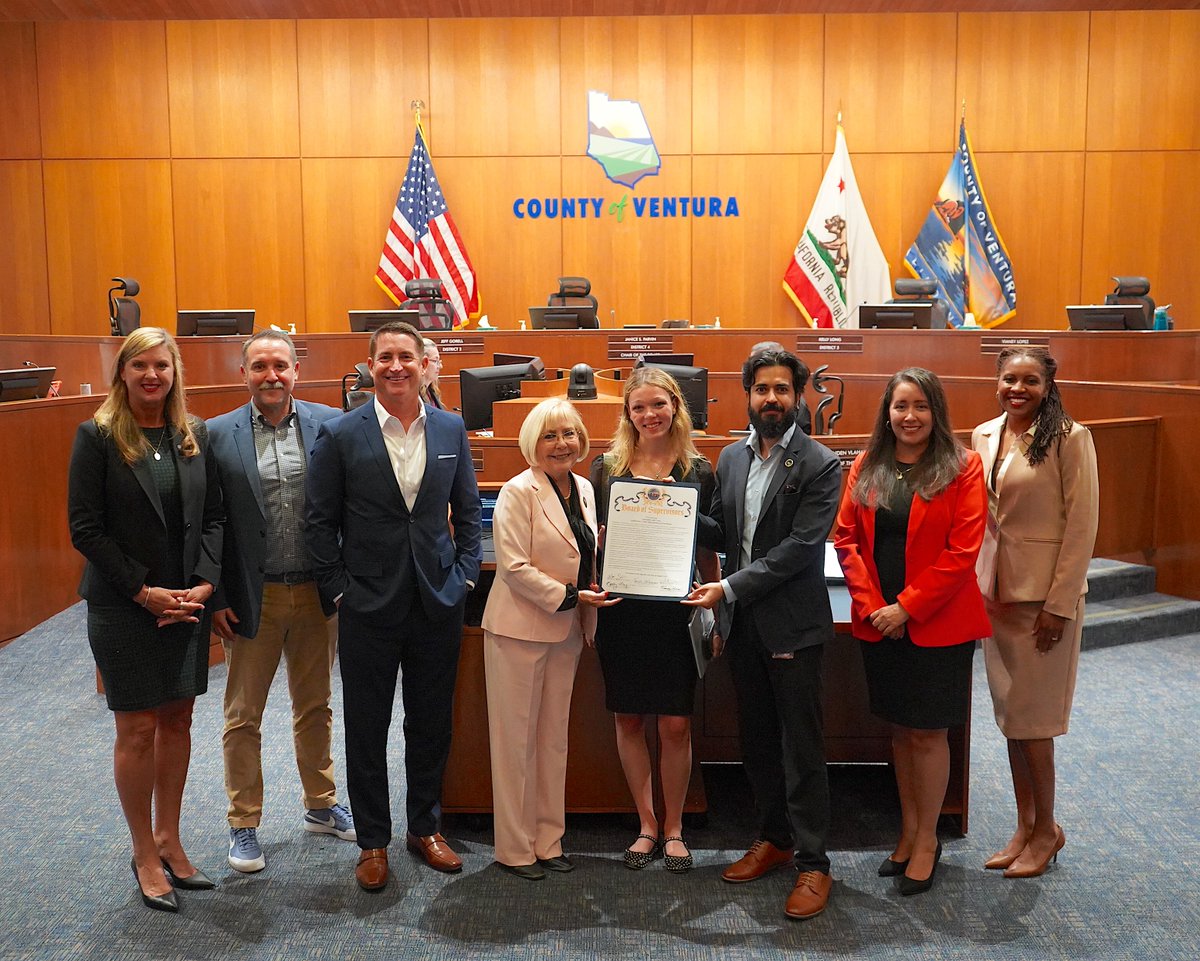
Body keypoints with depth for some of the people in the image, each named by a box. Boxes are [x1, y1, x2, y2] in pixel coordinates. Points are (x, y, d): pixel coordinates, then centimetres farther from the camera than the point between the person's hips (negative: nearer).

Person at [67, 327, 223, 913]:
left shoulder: (195, 435, 4)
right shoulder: (98, 436, -7)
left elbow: (213, 516, 5)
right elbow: (85, 527, -10)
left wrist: (204, 583, -9)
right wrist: (144, 592, -14)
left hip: (187, 602, 4)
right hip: (123, 607, -4)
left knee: (177, 721, 11)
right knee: (137, 729, 3)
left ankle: (168, 840, 26)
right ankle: (145, 855, 18)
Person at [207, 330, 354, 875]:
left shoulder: (329, 425, -3)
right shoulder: (218, 435, -5)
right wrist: (216, 598, -6)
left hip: (316, 592, 2)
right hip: (252, 598, -1)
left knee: (315, 707, 18)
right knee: (242, 717, 11)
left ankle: (321, 806, 36)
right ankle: (244, 824, 27)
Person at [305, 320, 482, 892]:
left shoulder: (451, 429, 3)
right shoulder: (339, 435, -6)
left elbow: (468, 510, 10)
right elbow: (320, 520, -2)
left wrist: (464, 575, 2)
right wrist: (338, 589, -6)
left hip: (439, 604, 3)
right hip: (369, 608, -2)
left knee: (431, 724, 14)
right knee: (366, 728, 9)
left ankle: (425, 828, 32)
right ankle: (373, 841, 25)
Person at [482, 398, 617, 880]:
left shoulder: (584, 489, 9)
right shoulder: (519, 492, -12)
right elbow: (513, 566, -18)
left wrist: (589, 604, 3)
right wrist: (569, 596, -19)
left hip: (567, 630, 7)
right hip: (519, 628, -7)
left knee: (554, 737, 14)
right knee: (516, 740, 3)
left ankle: (548, 840, 25)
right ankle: (514, 847, 15)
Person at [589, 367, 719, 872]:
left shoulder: (698, 471, 2)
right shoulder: (606, 467, 3)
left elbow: (708, 550, 6)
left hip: (675, 612, -1)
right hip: (620, 610, 1)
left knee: (675, 725, 3)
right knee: (629, 720, 9)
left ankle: (673, 827, 22)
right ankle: (647, 824, 25)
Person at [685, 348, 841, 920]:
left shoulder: (819, 465, -10)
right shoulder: (731, 458, 9)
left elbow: (800, 546, -18)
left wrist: (730, 588, -21)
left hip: (792, 625, -6)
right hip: (742, 622, 6)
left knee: (801, 747, 1)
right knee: (756, 739, 16)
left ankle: (813, 863, 12)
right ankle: (773, 838, 33)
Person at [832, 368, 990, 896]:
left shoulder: (962, 468, -6)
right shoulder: (866, 468, 6)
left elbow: (962, 551, -12)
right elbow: (846, 538, 3)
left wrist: (906, 607, -15)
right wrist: (871, 605, -9)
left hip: (937, 624, -4)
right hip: (879, 623, 4)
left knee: (927, 732, 4)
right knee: (901, 729, 15)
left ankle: (927, 838, 22)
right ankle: (908, 831, 29)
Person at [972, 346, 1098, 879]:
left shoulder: (1069, 437, -11)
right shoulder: (983, 437, 6)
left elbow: (1082, 525, -12)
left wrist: (1059, 605, -14)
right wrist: (974, 583, 6)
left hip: (1044, 593, -6)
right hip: (994, 590, 6)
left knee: (1030, 717, 0)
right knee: (1009, 714, 12)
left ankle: (1046, 829, 19)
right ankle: (1024, 825, 25)